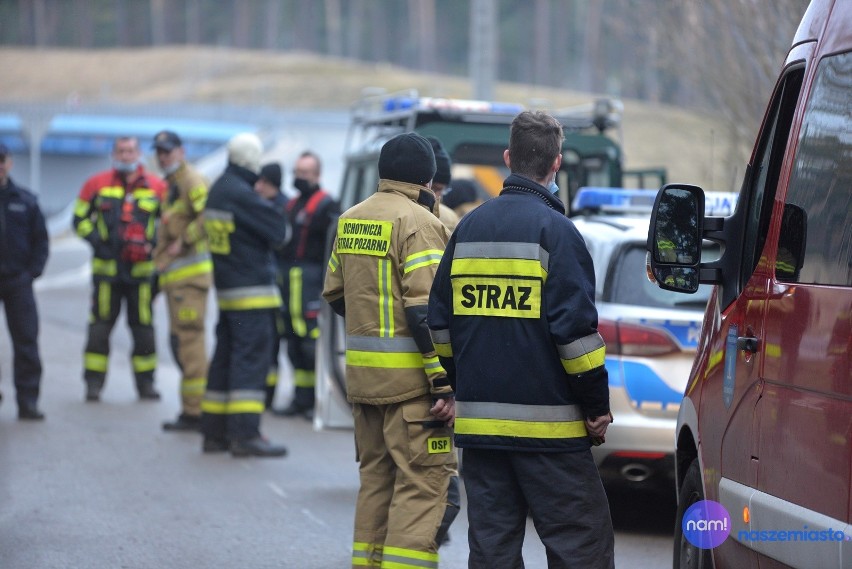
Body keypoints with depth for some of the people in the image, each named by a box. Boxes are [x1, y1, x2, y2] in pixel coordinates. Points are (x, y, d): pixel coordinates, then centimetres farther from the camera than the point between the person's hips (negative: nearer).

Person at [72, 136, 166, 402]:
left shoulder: (157, 187, 5)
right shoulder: (97, 184, 4)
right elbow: (80, 220, 8)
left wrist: (152, 244, -5)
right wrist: (98, 241, -7)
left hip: (142, 268, 1)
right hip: (106, 268, -1)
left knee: (143, 327, 3)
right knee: (100, 327, -1)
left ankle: (146, 383, 11)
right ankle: (93, 383, 4)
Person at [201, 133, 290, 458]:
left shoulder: (217, 191, 14)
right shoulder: (241, 195, -17)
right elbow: (280, 232, -16)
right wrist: (280, 232, 7)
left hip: (226, 289, 10)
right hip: (252, 290, -10)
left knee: (225, 358, 13)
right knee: (252, 358, -9)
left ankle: (214, 432, 17)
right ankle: (244, 434, -13)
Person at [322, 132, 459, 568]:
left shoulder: (350, 220, 11)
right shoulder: (419, 223, -13)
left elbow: (335, 294, 20)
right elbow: (428, 312, -19)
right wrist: (446, 384, -19)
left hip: (361, 371, 8)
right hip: (410, 378, -8)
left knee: (376, 476, 16)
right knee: (425, 483, -5)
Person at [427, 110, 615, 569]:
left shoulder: (469, 227, 11)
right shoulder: (553, 229, -9)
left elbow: (441, 323, 16)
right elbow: (575, 327, -14)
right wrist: (597, 405, -5)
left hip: (479, 424, 6)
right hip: (548, 427, -6)